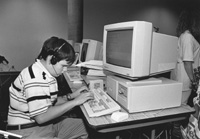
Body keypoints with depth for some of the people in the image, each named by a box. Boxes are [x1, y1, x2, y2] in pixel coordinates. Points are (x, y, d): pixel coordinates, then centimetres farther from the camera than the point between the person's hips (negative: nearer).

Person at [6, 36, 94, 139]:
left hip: (47, 123, 9)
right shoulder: (35, 79, -25)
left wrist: (70, 97, -3)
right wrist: (74, 102, -24)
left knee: (85, 126, 3)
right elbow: (41, 117, -28)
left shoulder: (45, 73, 4)